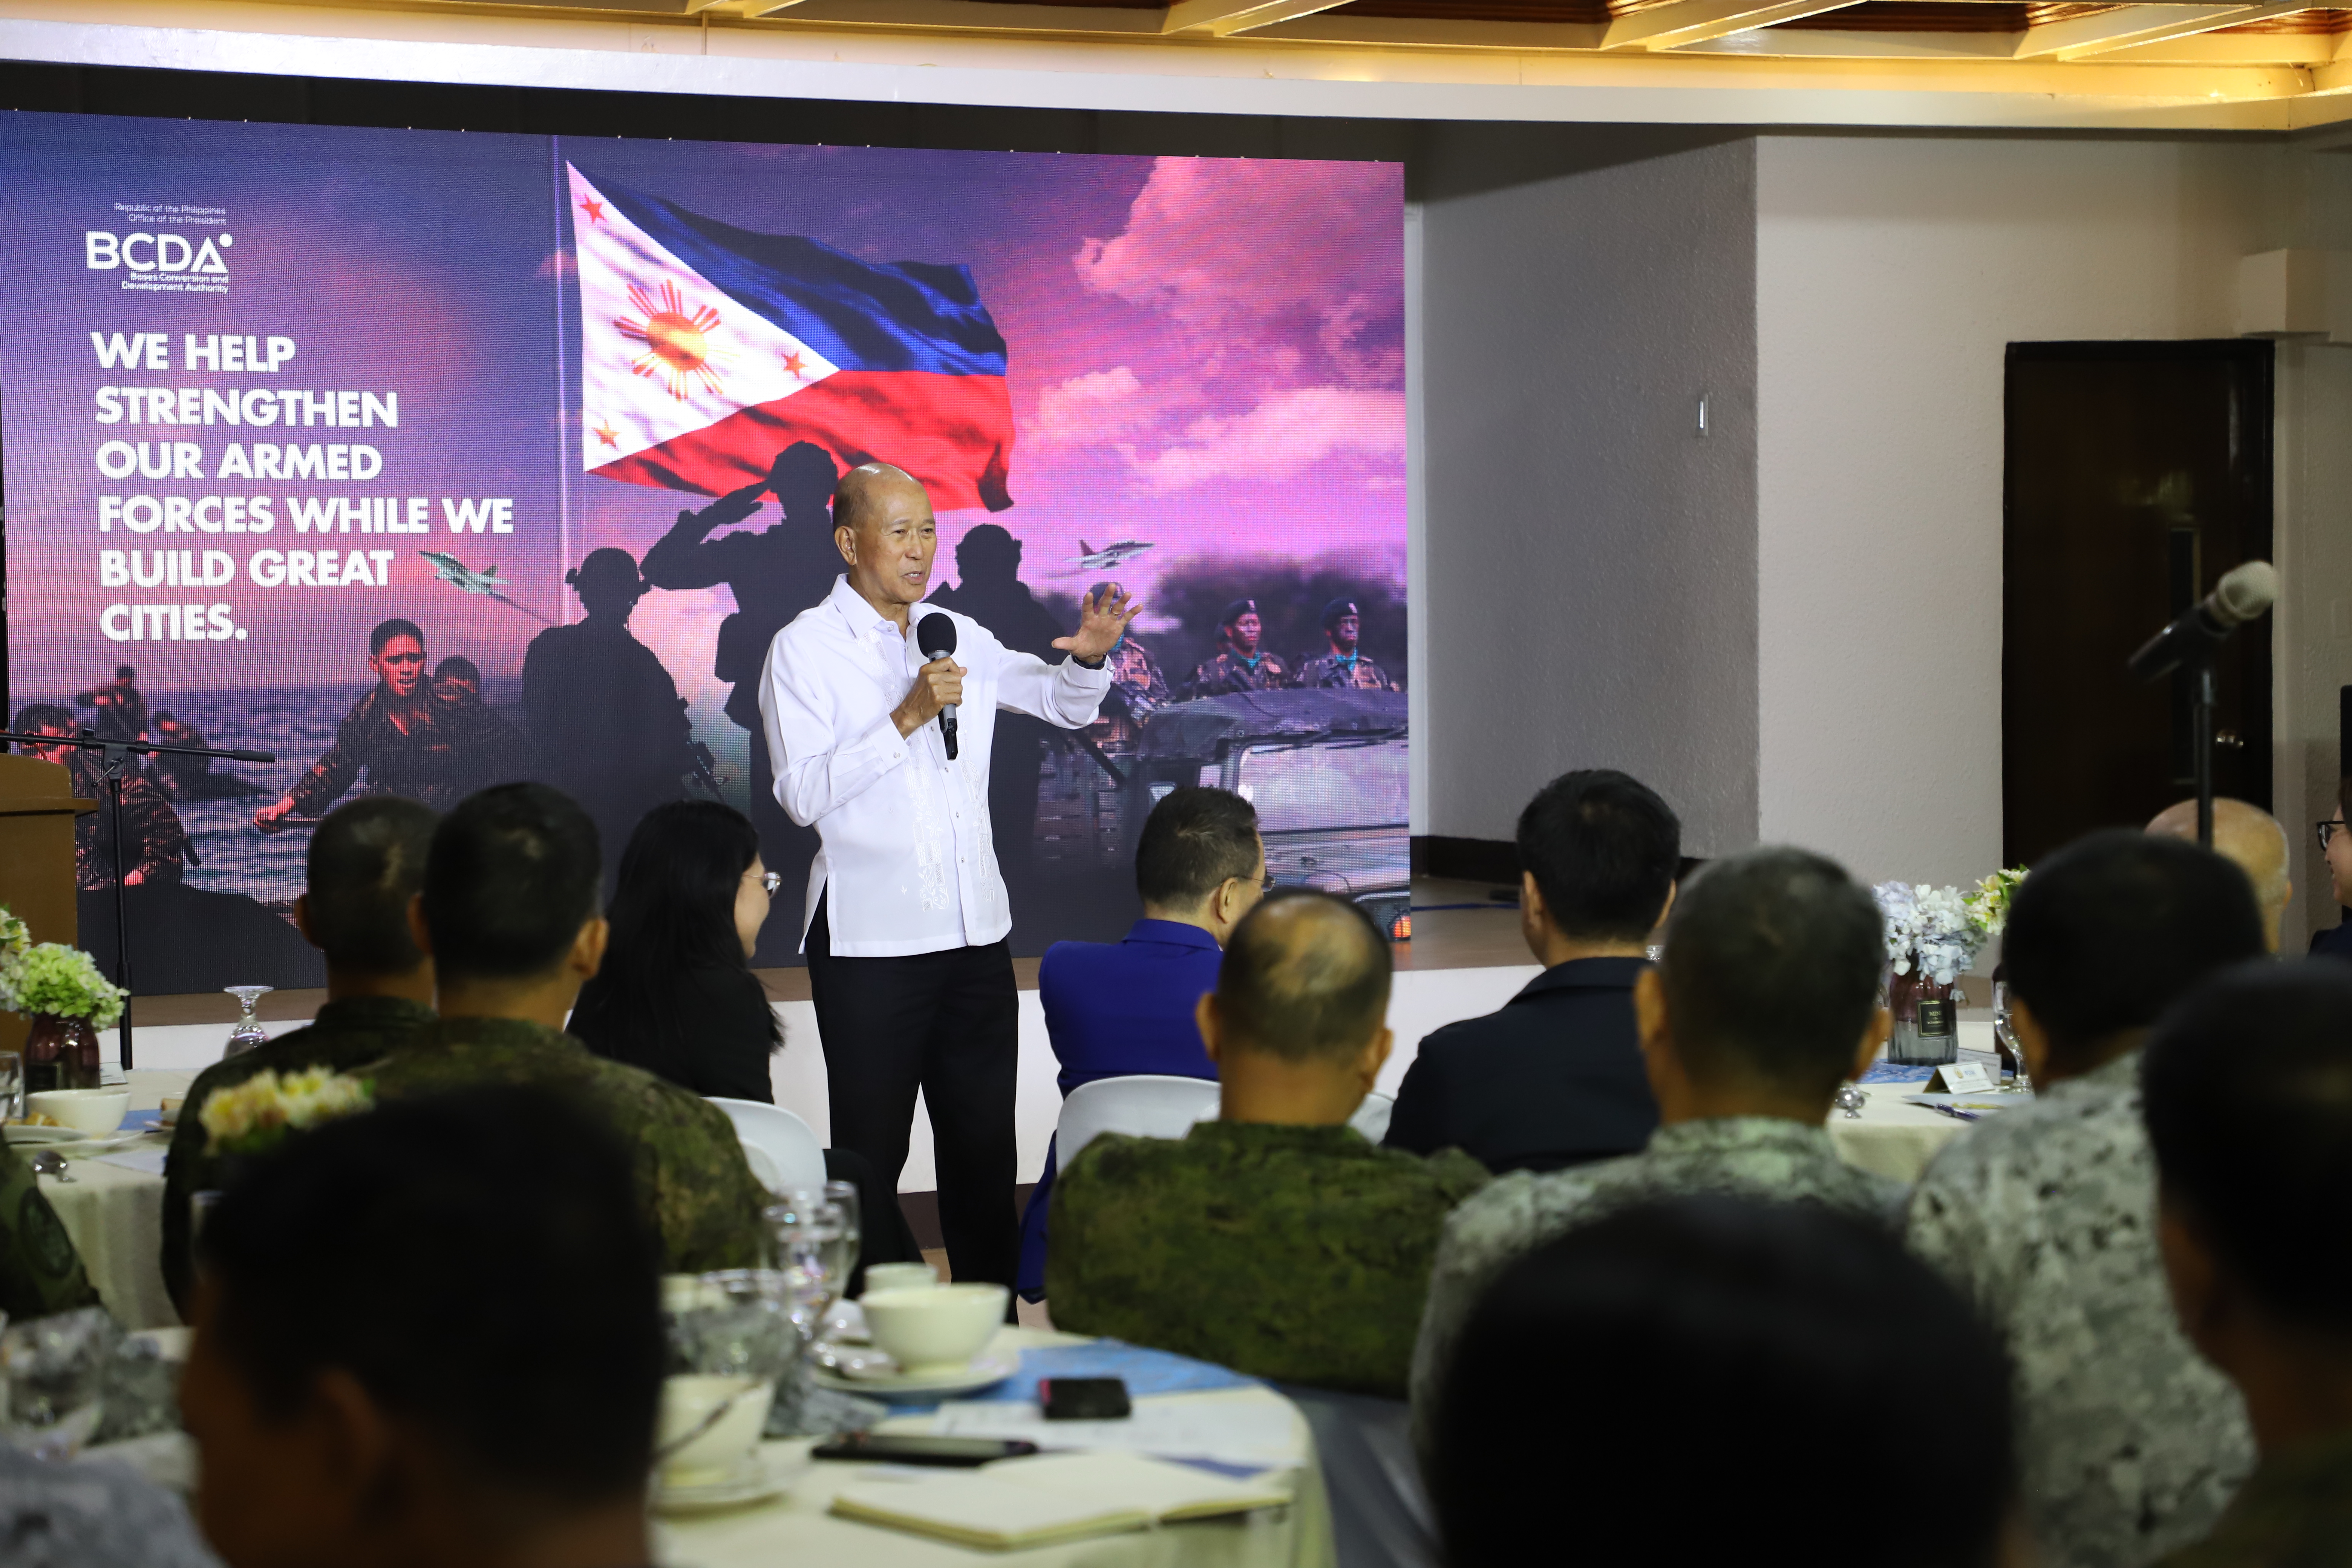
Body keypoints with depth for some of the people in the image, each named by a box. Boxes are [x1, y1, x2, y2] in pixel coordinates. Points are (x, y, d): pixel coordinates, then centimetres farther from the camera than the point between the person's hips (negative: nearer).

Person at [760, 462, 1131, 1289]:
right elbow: (803, 793, -13)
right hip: (870, 941, -5)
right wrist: (905, 719, -20)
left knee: (985, 1149, 10)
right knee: (870, 1155, -1)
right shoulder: (806, 647, -4)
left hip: (976, 933, 5)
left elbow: (1064, 702, 20)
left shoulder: (959, 637, 12)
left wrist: (1087, 655, -2)